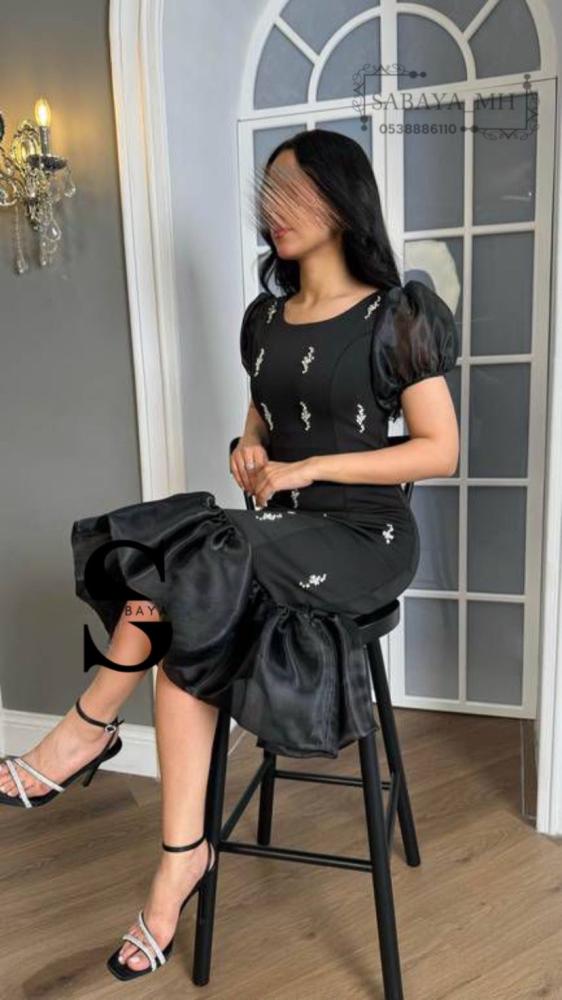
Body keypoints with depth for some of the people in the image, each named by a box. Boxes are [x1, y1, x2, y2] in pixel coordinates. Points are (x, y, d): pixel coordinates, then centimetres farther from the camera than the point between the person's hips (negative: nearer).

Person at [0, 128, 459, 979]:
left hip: (365, 538, -5)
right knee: (183, 631, -23)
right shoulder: (264, 318, 12)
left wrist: (309, 469, -16)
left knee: (189, 566, -27)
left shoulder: (395, 316, -6)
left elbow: (440, 451, -10)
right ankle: (183, 857, -15)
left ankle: (89, 728, -6)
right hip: (281, 531, 6)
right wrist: (249, 447, -3)